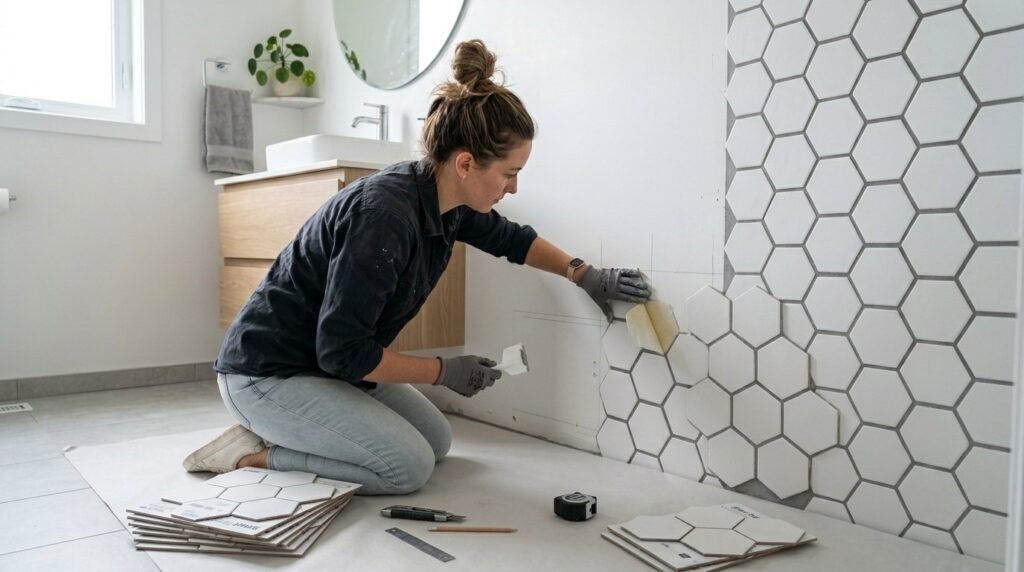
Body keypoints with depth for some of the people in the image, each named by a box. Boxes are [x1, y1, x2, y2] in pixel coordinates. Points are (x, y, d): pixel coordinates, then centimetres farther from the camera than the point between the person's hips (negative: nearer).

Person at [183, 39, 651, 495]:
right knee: (408, 466, -17)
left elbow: (511, 238, 16)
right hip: (266, 372, -9)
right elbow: (343, 350, -28)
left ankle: (285, 432, 15)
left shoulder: (449, 200, -5)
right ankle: (258, 451, -2)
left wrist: (582, 274, 10)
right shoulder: (384, 215, -32)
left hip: (331, 362, 9)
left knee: (437, 442, 9)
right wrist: (445, 371, -18)